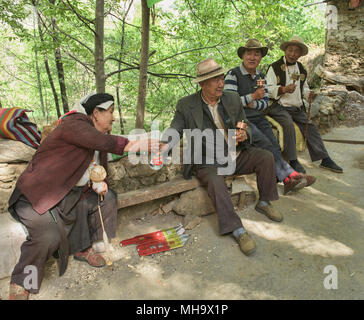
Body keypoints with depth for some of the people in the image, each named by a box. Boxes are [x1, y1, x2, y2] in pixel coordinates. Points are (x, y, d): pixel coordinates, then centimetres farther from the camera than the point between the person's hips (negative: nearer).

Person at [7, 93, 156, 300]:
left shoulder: (98, 135, 7)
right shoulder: (74, 124, -20)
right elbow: (103, 142, -39)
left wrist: (101, 183, -7)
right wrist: (140, 145, -39)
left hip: (70, 193, 9)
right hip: (38, 193, -9)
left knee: (107, 198, 3)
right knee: (49, 236, -26)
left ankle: (82, 248, 15)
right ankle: (21, 283, 2)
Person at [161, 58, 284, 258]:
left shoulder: (233, 99, 7)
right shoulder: (186, 105, -4)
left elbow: (246, 127, 12)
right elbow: (175, 130, -5)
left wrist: (244, 135, -14)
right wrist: (161, 146, -27)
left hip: (236, 156, 4)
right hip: (208, 162, -4)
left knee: (266, 157, -14)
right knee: (216, 183, -33)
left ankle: (264, 203, 8)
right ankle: (238, 231, -22)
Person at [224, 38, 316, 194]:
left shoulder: (260, 76, 16)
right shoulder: (233, 74, -4)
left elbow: (265, 102, 11)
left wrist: (252, 104, -10)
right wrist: (253, 96, -11)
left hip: (259, 119, 6)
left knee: (275, 146, -14)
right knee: (266, 145, -23)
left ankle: (285, 180, -15)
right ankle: (289, 175, -16)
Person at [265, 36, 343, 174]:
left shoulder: (301, 69, 18)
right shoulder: (275, 67, -2)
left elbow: (304, 87, 28)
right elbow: (268, 89, -10)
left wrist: (309, 94, 5)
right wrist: (284, 89, -26)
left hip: (297, 108, 6)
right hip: (279, 107, -6)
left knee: (310, 127, -7)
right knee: (288, 124, -31)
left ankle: (325, 159, -1)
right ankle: (292, 161, -24)